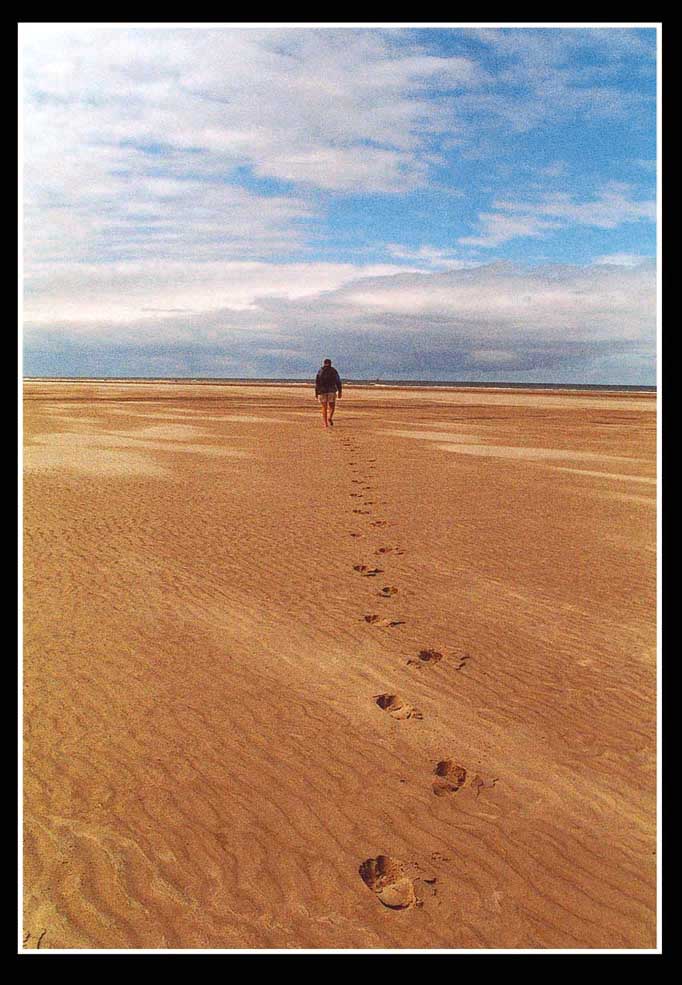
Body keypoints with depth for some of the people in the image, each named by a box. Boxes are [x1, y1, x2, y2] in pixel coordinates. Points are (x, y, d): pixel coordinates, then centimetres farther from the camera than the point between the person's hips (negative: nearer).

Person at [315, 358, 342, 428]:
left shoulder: (320, 371, 7)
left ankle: (325, 423, 3)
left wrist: (316, 393, 3)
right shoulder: (333, 371, 6)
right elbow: (338, 381, 0)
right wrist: (339, 392, 2)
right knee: (332, 407, 9)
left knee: (324, 407, 8)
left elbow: (317, 382, 2)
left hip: (322, 391, 1)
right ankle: (330, 418, -17)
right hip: (331, 391, -1)